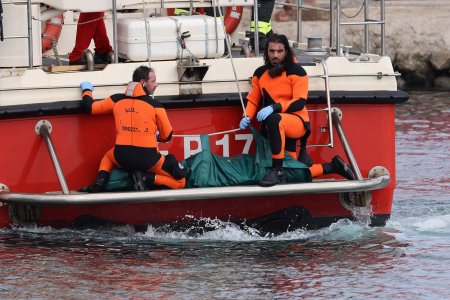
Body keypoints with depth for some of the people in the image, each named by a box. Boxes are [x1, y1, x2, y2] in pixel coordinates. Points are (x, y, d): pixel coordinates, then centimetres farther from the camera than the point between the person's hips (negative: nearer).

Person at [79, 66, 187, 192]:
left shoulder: (117, 100, 7)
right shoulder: (155, 105, -2)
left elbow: (90, 107, 17)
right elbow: (167, 136, 4)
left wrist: (86, 91, 39)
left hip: (121, 158, 3)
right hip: (148, 159, -3)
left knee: (108, 156, 39)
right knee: (180, 181, 9)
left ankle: (100, 180, 9)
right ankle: (148, 179, -13)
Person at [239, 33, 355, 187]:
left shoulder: (296, 72, -8)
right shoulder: (260, 74, 8)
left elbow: (300, 103, -16)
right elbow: (253, 100, 14)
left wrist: (274, 107, -29)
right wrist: (247, 117, -7)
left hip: (297, 122, -6)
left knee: (274, 119, -42)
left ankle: (277, 171, -38)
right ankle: (332, 167, 23)